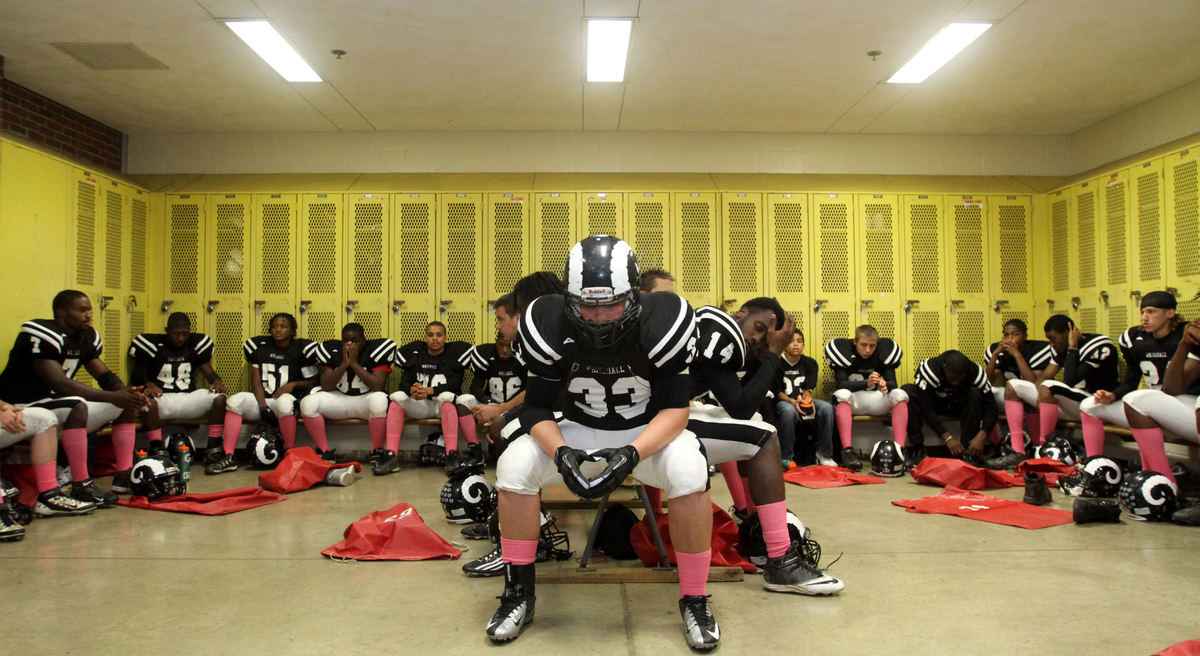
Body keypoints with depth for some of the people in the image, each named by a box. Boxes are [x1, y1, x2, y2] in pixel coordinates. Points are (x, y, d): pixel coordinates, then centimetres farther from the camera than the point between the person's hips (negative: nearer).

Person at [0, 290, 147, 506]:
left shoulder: (87, 337, 7)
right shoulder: (42, 335, -21)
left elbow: (105, 375, 7)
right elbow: (59, 384, -31)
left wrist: (126, 392, -16)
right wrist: (112, 397, -34)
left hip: (56, 403, 9)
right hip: (22, 407, -9)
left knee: (127, 405, 2)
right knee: (76, 406, -37)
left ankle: (124, 476, -2)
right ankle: (81, 486, -33)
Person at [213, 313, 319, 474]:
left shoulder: (302, 349, 0)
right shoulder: (259, 346, 9)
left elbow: (313, 381, 4)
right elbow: (256, 381, 6)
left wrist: (293, 384, -15)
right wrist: (263, 407, -7)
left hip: (287, 398, -4)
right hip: (262, 400, 4)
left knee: (284, 401, -38)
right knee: (235, 400, -24)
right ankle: (228, 458, -22)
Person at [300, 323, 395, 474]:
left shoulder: (374, 350, -8)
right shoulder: (332, 351, 0)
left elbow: (378, 386, -18)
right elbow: (326, 386, -6)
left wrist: (355, 363, -19)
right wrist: (344, 364, -15)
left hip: (366, 399, -3)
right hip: (339, 399, 3)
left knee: (380, 400, -39)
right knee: (307, 403, -22)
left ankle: (377, 452, -20)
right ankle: (324, 452, -9)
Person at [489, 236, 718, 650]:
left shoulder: (663, 322, -23)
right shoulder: (548, 326, -18)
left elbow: (676, 409, -20)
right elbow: (536, 408, -12)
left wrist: (633, 453, -37)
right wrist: (560, 452, -33)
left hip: (650, 431, -2)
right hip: (581, 432, 2)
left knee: (690, 471, -33)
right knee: (514, 464, -23)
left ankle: (694, 600, -12)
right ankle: (519, 595, -4)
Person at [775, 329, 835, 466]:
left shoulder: (810, 363, 7)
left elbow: (807, 388, 2)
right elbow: (778, 392, -7)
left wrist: (807, 400, -22)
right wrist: (793, 402, -26)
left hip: (802, 400, 4)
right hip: (783, 401, -4)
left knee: (827, 407, -25)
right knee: (788, 410, -40)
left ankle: (824, 455, -15)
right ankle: (786, 457, -28)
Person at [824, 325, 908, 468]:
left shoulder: (884, 351, 0)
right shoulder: (844, 350, -8)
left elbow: (893, 383, -7)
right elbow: (842, 384, -18)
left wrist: (886, 385, -32)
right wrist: (866, 383, -35)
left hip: (877, 399, 3)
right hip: (853, 400, -3)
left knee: (899, 394, -23)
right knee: (842, 394, -35)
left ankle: (900, 449, -31)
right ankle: (847, 450, -42)